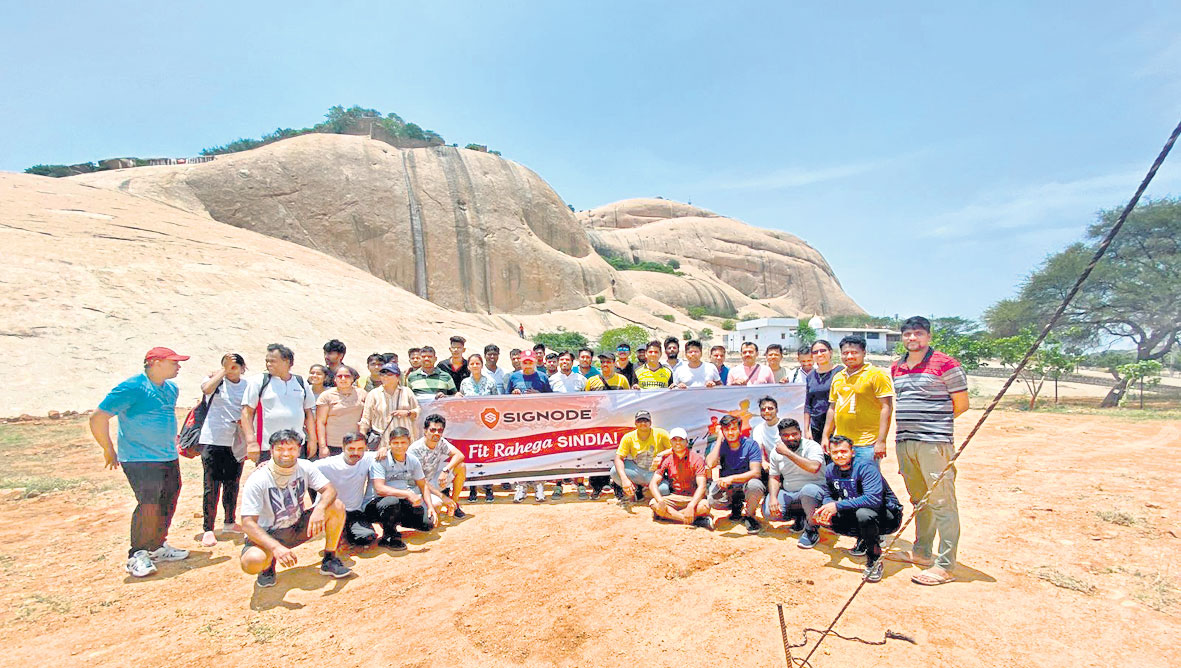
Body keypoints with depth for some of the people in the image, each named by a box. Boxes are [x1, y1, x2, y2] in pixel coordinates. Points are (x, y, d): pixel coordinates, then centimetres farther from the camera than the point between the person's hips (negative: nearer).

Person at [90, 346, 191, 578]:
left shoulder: (171, 388, 10)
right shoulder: (132, 388, -15)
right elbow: (98, 418, -14)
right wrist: (109, 450, -8)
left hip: (169, 457, 8)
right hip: (140, 460, -8)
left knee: (168, 503, 11)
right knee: (149, 505, -12)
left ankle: (158, 547, 28)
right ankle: (137, 556, 4)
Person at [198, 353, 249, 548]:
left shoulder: (247, 386, 8)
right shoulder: (216, 381, -2)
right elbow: (206, 389, -25)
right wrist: (224, 370, -24)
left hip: (235, 443, 4)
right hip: (213, 440, -4)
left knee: (233, 484, 14)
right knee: (212, 486, -4)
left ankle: (229, 522, 28)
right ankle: (208, 530, 2)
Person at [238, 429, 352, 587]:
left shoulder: (305, 467, -10)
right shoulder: (257, 480, -22)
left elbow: (329, 490, -14)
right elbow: (248, 524, -26)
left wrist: (320, 508, -39)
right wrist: (276, 547, -41)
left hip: (298, 528, 4)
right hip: (268, 534, -4)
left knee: (337, 506, -17)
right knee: (251, 562, -36)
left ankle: (329, 560, -1)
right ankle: (267, 565, 4)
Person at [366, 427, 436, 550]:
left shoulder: (413, 460, 3)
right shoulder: (380, 460, -15)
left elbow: (423, 485, 11)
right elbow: (379, 489, -26)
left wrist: (430, 506, -3)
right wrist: (408, 494, -33)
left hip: (404, 503, 6)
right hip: (378, 503, -6)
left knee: (428, 523, -10)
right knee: (392, 501, -39)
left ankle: (396, 520, 19)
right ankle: (389, 536, -11)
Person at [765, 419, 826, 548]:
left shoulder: (812, 446, -13)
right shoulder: (776, 451, 4)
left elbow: (814, 467, -34)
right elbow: (774, 477, 8)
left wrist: (787, 452, -30)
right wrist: (773, 497, -11)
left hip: (814, 488, -5)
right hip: (788, 493, 5)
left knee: (808, 490, -40)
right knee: (768, 512, -19)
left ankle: (812, 529, -12)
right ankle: (799, 516, 11)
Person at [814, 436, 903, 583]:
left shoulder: (865, 467, -24)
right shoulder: (830, 470, -2)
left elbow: (874, 499, -36)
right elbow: (828, 496, 8)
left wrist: (838, 505, -36)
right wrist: (826, 509, -17)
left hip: (886, 514, -7)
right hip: (856, 512, 8)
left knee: (863, 513, -38)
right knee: (824, 517, -7)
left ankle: (874, 559, -15)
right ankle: (863, 539, 12)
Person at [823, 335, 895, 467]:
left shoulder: (876, 375, -4)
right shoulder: (837, 377, 14)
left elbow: (887, 408, -10)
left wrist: (881, 441, -16)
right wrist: (826, 436, 15)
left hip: (866, 445, -6)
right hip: (840, 443, 6)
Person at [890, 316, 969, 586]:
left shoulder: (946, 364, -4)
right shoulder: (896, 368, 15)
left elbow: (961, 404, -1)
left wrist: (934, 425, 6)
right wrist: (906, 428, 15)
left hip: (934, 442, -7)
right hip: (904, 442, 7)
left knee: (941, 502, -4)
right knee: (918, 500, 16)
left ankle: (945, 566, 1)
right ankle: (921, 553, 28)